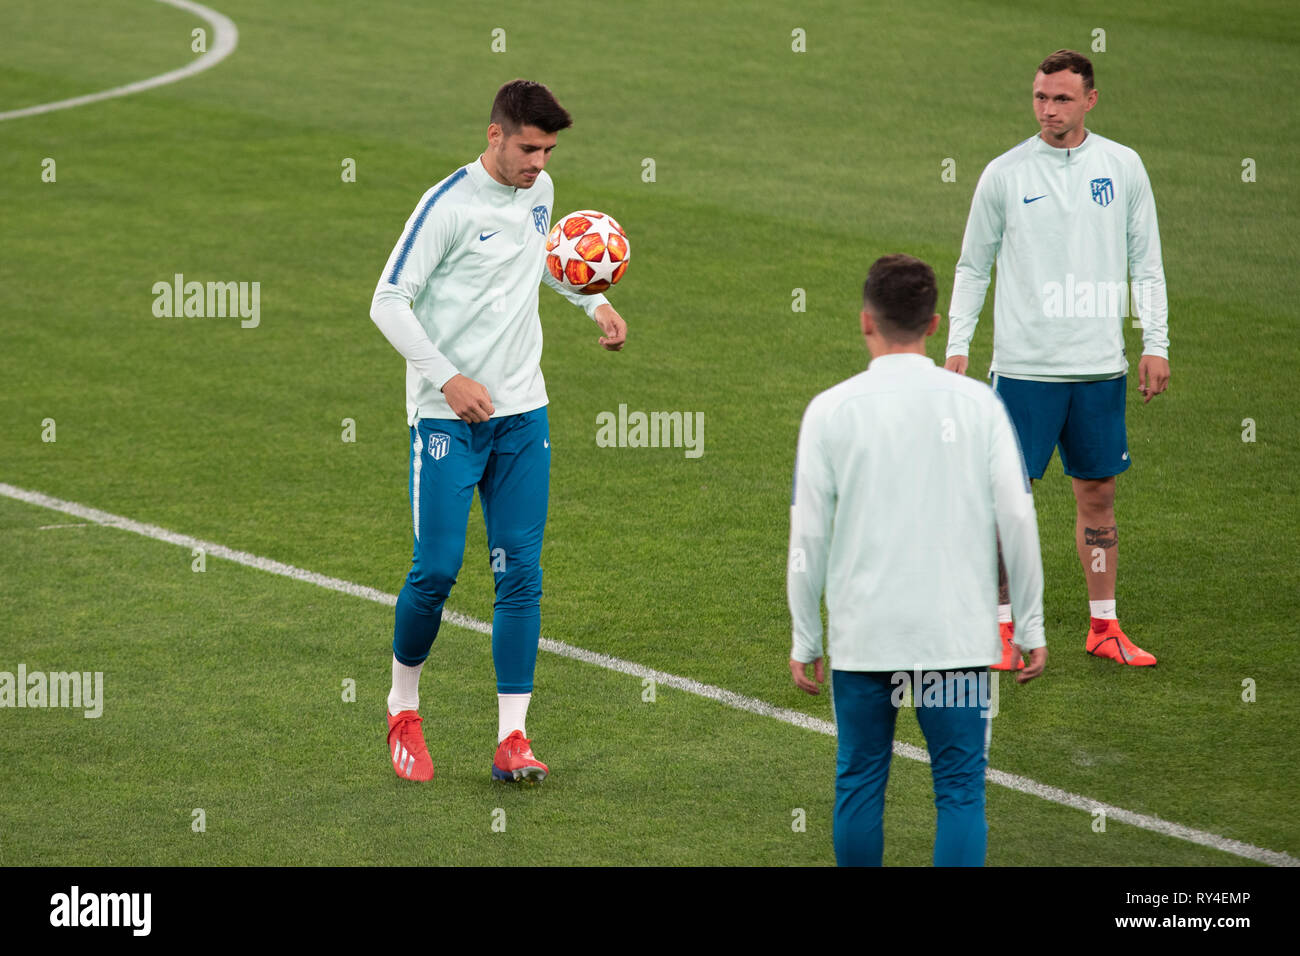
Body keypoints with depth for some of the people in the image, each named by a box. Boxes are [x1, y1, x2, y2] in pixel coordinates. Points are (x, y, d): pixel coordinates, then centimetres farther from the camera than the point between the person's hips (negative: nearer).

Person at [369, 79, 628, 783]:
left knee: (520, 574, -1)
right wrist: (449, 379, -19)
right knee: (436, 568, -7)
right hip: (447, 416, -6)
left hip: (522, 414, 6)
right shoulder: (449, 205, -13)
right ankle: (402, 705, 18)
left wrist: (594, 302, 19)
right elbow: (388, 303, -13)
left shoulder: (540, 193, 8)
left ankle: (512, 738, 0)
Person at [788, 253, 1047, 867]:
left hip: (861, 633, 0)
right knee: (960, 787, 2)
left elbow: (809, 536, -1)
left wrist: (804, 641, 8)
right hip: (957, 633, 0)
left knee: (859, 781, 13)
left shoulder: (830, 410, -2)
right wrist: (1031, 627, 8)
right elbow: (1018, 520, -1)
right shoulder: (977, 404, 0)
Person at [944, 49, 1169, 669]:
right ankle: (1004, 629, 7)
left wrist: (1155, 344, 2)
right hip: (1024, 363, -2)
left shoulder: (1122, 167, 4)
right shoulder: (1004, 174, -1)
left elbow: (1146, 262, 9)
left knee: (1098, 492, 8)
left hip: (1100, 365, 2)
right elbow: (972, 267, 5)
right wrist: (957, 346, -2)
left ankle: (1103, 628, 17)